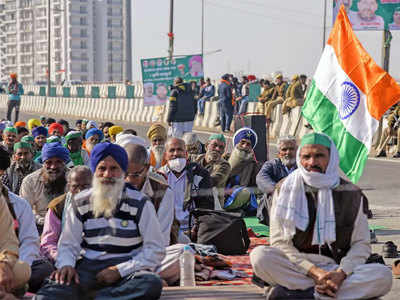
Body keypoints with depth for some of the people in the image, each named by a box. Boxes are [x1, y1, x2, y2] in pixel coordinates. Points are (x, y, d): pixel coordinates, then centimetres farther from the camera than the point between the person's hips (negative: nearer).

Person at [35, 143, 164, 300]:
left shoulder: (140, 203, 3)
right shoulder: (80, 203, 11)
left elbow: (156, 250, -1)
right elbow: (68, 244, 12)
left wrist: (119, 270, -13)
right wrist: (66, 264, -13)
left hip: (127, 268, -1)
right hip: (88, 266, 1)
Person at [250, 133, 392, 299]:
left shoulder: (351, 193, 6)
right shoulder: (285, 189, 3)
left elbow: (361, 243, 3)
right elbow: (279, 241, -3)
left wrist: (341, 274, -16)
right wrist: (314, 272, -16)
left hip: (337, 269, 1)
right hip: (296, 266, -1)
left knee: (383, 275, -26)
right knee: (259, 255, -30)